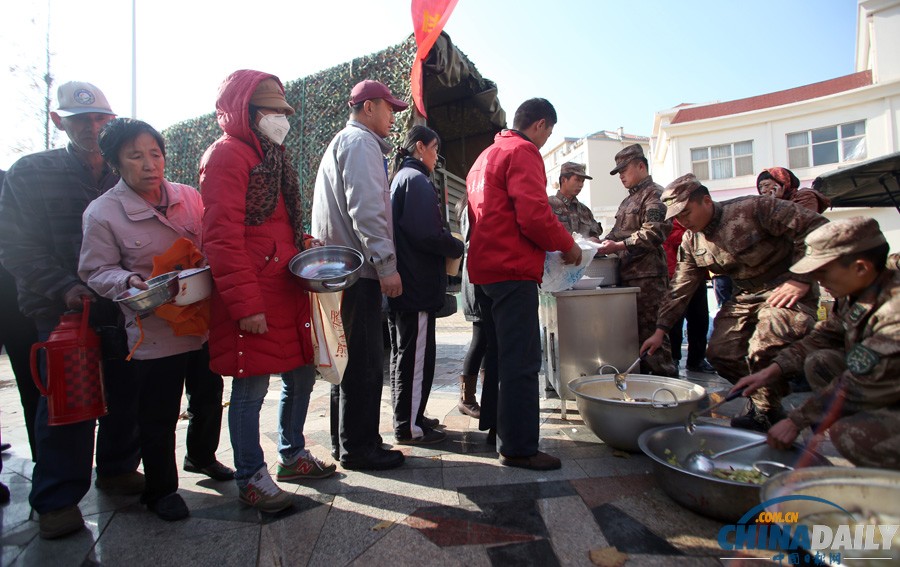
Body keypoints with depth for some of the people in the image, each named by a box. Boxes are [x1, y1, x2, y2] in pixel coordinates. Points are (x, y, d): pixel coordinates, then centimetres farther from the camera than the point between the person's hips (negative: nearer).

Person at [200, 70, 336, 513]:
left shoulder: (273, 156, 20)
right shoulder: (226, 155, -9)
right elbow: (223, 237, -17)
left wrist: (305, 245, 8)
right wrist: (245, 304, -21)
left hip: (288, 290, 10)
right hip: (253, 298, -9)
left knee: (301, 373, 16)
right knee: (251, 388, 1)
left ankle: (292, 455, 35)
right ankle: (251, 478, 19)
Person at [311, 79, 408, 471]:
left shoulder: (340, 143, 26)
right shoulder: (361, 142, -6)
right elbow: (365, 208, -20)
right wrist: (387, 265, -21)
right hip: (358, 269, -11)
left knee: (351, 359, 15)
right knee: (365, 362, -4)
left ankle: (345, 441, 25)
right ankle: (358, 448, 6)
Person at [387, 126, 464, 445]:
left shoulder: (400, 178, 20)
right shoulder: (415, 179, -11)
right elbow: (426, 234, -21)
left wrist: (449, 243, 12)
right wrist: (457, 248, -5)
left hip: (402, 283, 11)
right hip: (417, 284, -11)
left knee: (404, 352, 15)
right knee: (416, 354, -3)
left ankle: (407, 418, 27)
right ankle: (409, 427, 5)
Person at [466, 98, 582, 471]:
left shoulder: (486, 155, 23)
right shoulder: (523, 152, -7)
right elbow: (534, 215, -19)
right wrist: (567, 245, -4)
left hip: (484, 267, 10)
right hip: (512, 270, -10)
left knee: (498, 352, 19)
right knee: (521, 362, -6)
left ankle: (494, 425, 31)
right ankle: (518, 447, 0)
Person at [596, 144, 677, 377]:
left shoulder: (654, 194, -4)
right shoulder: (628, 200, 25)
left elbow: (653, 233, -17)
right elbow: (618, 232, 25)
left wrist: (618, 246, -22)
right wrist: (603, 243, 6)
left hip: (647, 275, -9)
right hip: (628, 274, 9)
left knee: (650, 328, -6)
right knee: (633, 329, 12)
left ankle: (664, 376, 3)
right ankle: (641, 373, 21)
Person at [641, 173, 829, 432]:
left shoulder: (753, 209, -18)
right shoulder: (691, 241, 2)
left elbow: (817, 227, -17)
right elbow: (681, 289, 6)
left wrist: (801, 279, -22)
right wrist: (661, 330, 0)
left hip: (787, 290, -6)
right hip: (744, 298, 7)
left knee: (763, 352, -26)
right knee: (719, 353, -7)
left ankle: (765, 412, 1)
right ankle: (760, 398, 18)